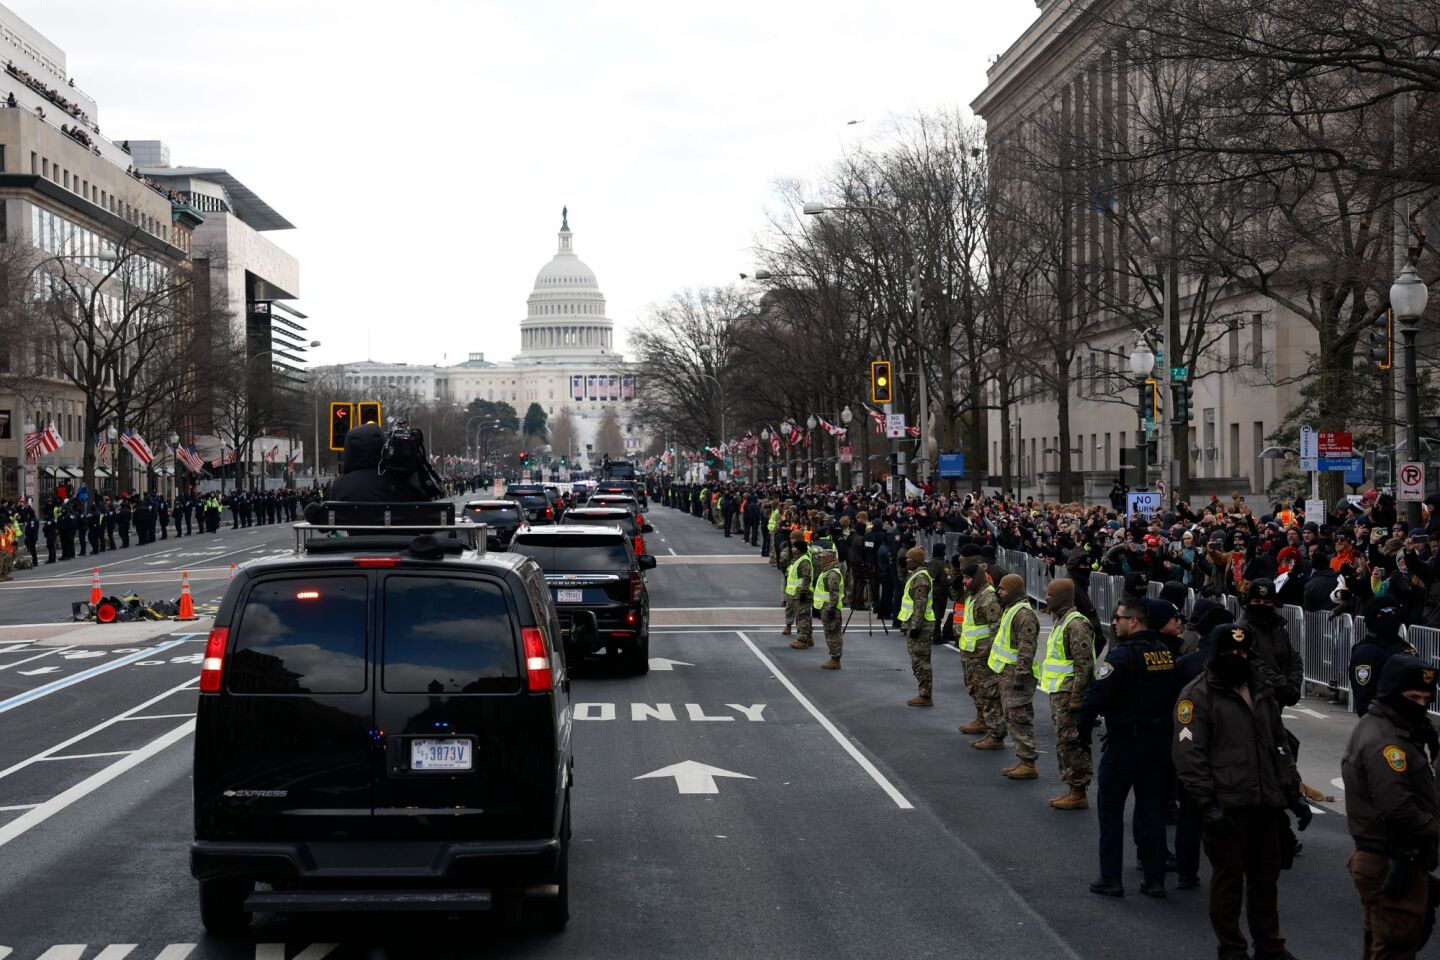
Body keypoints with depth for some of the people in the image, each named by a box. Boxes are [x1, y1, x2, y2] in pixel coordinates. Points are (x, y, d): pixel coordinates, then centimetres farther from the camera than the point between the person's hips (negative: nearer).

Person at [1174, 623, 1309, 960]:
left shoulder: (1262, 693, 15)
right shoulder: (1198, 695, -7)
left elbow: (1280, 745, 21)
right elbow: (1189, 753, -13)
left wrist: (1293, 792, 14)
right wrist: (1207, 802, -18)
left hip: (1265, 802, 6)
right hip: (1226, 805, -6)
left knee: (1266, 876, 13)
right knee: (1228, 878, 3)